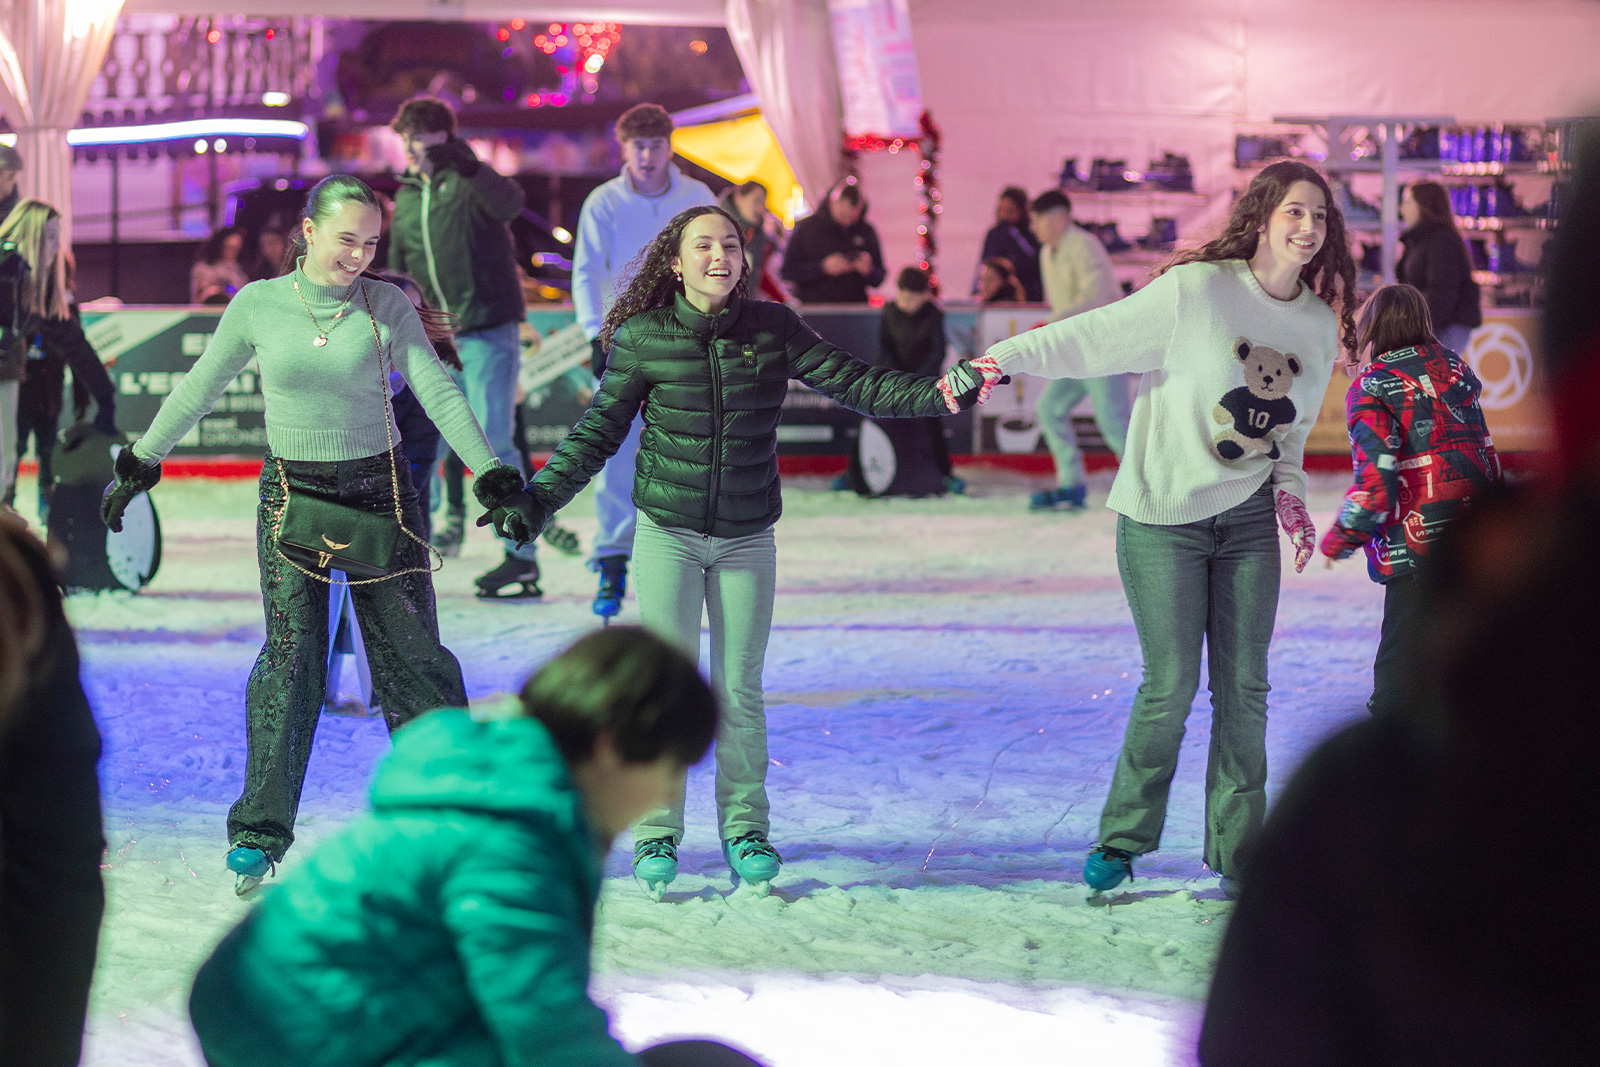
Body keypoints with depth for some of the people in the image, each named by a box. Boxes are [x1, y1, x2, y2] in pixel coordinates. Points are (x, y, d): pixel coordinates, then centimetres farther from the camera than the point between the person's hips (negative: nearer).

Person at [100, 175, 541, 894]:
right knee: (292, 656, -9)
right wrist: (140, 463, 16)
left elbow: (439, 393, -3)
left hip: (380, 492, 1)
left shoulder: (388, 307, 0)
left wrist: (493, 476, -12)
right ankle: (260, 831, -6)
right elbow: (197, 390, 11)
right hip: (293, 492, -1)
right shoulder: (258, 306, 0)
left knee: (411, 657, 0)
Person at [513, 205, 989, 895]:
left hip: (748, 539, 1)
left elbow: (855, 385, -3)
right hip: (668, 534, -1)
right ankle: (657, 835, 9)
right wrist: (540, 497, -2)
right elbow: (598, 432, 3)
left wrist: (939, 395, -15)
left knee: (740, 689, 5)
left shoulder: (773, 330, -2)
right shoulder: (643, 339, -5)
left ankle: (745, 828, 18)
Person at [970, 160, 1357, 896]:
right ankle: (1123, 839, 14)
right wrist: (1006, 358, -17)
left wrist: (1289, 491, 0)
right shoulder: (1195, 291, -14)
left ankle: (1237, 851, 13)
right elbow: (1095, 337, -11)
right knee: (1170, 685, -4)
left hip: (1249, 520, 5)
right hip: (1163, 518, -5)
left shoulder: (1320, 327, 5)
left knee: (1244, 687, 3)